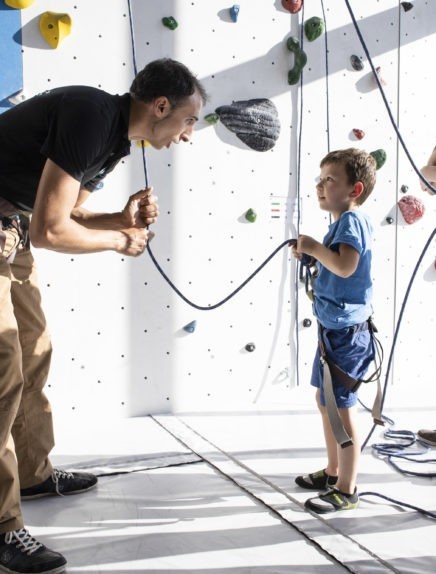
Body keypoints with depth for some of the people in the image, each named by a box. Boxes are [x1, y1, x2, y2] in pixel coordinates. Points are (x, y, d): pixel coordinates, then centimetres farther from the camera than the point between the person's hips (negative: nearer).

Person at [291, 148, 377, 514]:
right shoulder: (346, 221, 13)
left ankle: (346, 490, 8)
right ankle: (334, 472, 34)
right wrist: (312, 254, 7)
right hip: (334, 328, 11)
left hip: (346, 330, -11)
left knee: (340, 406, -3)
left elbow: (346, 266, -32)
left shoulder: (351, 220, -16)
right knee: (326, 400, 20)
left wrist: (315, 247, -19)